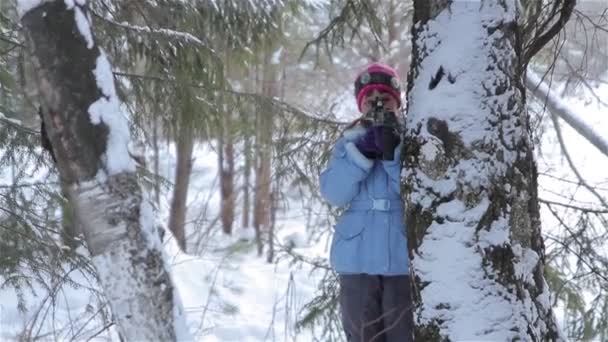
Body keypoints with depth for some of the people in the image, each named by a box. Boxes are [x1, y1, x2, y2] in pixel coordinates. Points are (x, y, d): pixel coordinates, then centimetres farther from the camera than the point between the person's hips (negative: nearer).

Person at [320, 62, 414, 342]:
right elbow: (334, 194, -4)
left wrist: (393, 153, -19)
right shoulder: (348, 143, 10)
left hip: (403, 259, -2)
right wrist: (362, 151, -14)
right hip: (358, 260, 2)